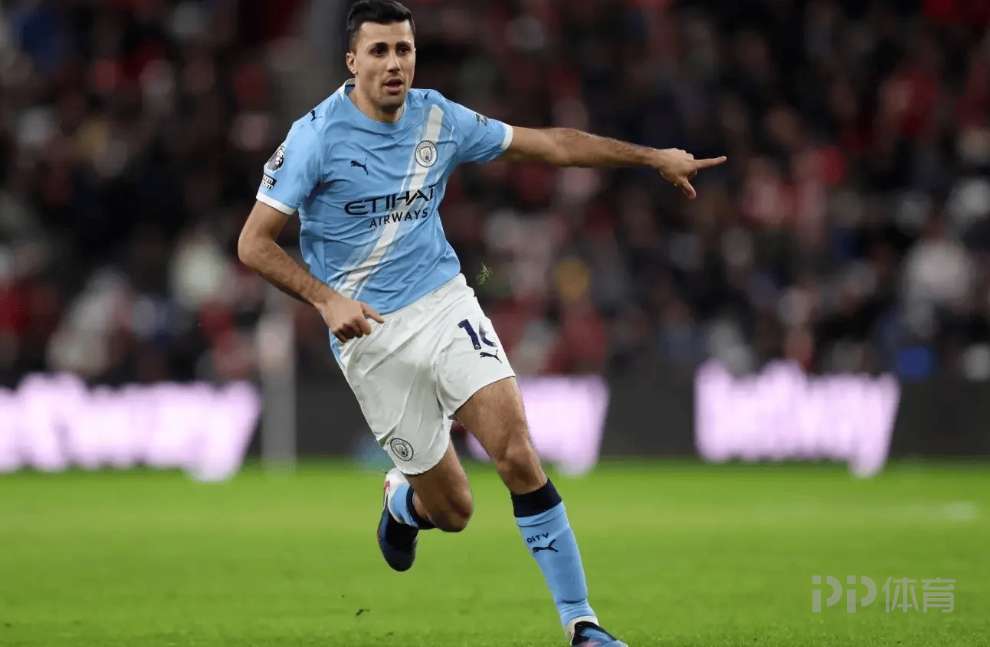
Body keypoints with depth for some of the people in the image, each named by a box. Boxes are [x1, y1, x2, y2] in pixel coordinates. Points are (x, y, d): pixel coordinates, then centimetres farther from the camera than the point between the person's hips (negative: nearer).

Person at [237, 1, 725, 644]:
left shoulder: (438, 118, 1)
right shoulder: (316, 137, -11)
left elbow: (549, 143, 11)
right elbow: (254, 242, -10)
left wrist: (653, 156, 9)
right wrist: (327, 300, -23)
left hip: (445, 302, 3)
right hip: (369, 333, -3)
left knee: (517, 453, -19)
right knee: (453, 509, 0)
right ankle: (401, 501, 40)